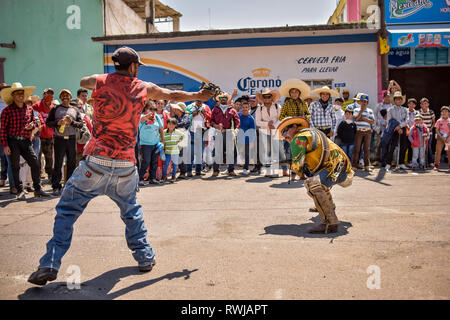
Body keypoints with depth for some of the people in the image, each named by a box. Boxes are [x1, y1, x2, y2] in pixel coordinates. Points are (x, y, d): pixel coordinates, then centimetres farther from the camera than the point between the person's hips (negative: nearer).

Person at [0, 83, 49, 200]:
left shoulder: (29, 109, 10)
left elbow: (35, 122, 21)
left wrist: (32, 125, -4)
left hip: (26, 141, 4)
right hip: (13, 141, -4)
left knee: (35, 164, -2)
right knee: (15, 166, 2)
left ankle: (37, 189, 10)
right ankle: (20, 191, 11)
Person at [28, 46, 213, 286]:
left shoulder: (99, 81, 3)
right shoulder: (144, 88, 7)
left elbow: (82, 82, 27)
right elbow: (174, 95, 22)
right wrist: (198, 96, 39)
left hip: (96, 161, -2)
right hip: (126, 165, 2)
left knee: (67, 210, 7)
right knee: (131, 210, 22)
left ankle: (50, 265, 3)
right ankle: (145, 257, 27)